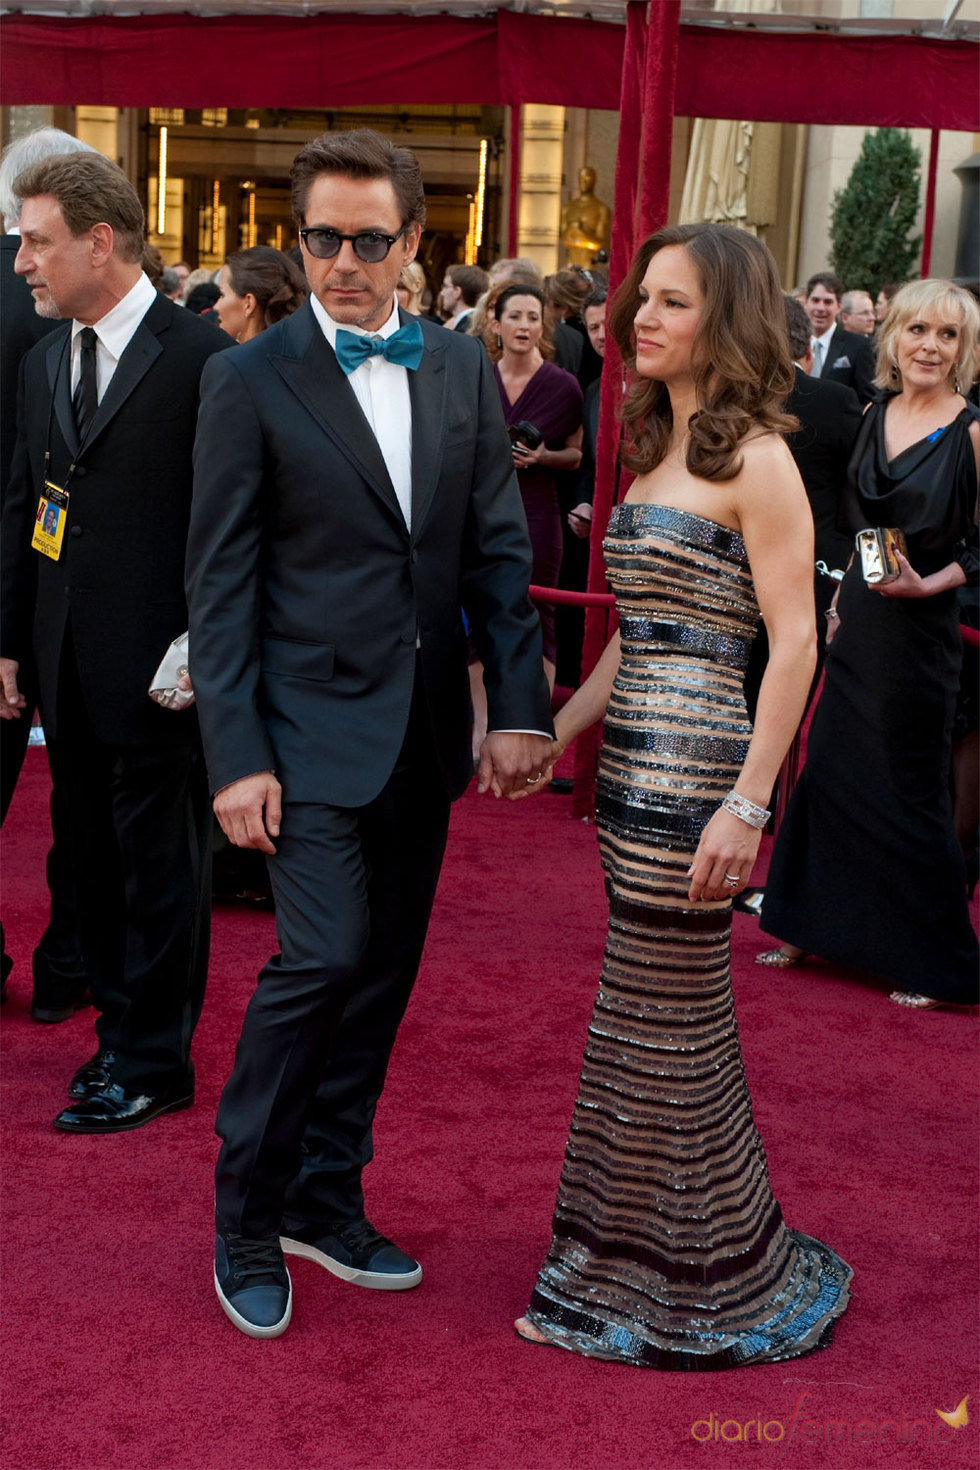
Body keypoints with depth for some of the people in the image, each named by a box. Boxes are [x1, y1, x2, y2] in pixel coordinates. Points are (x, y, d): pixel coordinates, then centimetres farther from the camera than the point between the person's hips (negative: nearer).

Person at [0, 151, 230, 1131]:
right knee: (93, 857, 14)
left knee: (160, 862, 4)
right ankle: (120, 1028, 27)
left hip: (157, 666, -7)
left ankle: (154, 1063, 15)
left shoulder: (198, 356, -11)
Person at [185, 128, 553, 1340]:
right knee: (324, 957, -12)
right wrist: (236, 757, -13)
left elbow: (499, 548, 8)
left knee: (384, 971, 11)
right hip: (311, 726, -5)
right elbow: (219, 584, -7)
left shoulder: (462, 370, 7)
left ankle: (325, 1199, 27)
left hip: (424, 731, 5)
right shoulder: (249, 380, -6)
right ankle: (246, 1215, 8)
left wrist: (518, 705, -1)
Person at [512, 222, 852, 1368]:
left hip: (691, 765, -8)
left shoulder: (755, 459, -11)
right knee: (654, 1017, 15)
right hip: (633, 758, 8)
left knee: (664, 1023, 1)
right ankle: (631, 1271, 28)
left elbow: (794, 643, -15)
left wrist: (747, 804, -20)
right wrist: (558, 729, 14)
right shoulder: (658, 446, 14)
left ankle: (707, 1287, 18)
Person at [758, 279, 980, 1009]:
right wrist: (841, 597, 14)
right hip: (857, 623, 6)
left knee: (909, 791, 1)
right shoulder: (876, 414, 8)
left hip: (917, 632, -6)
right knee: (830, 769, 13)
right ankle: (811, 928, 28)